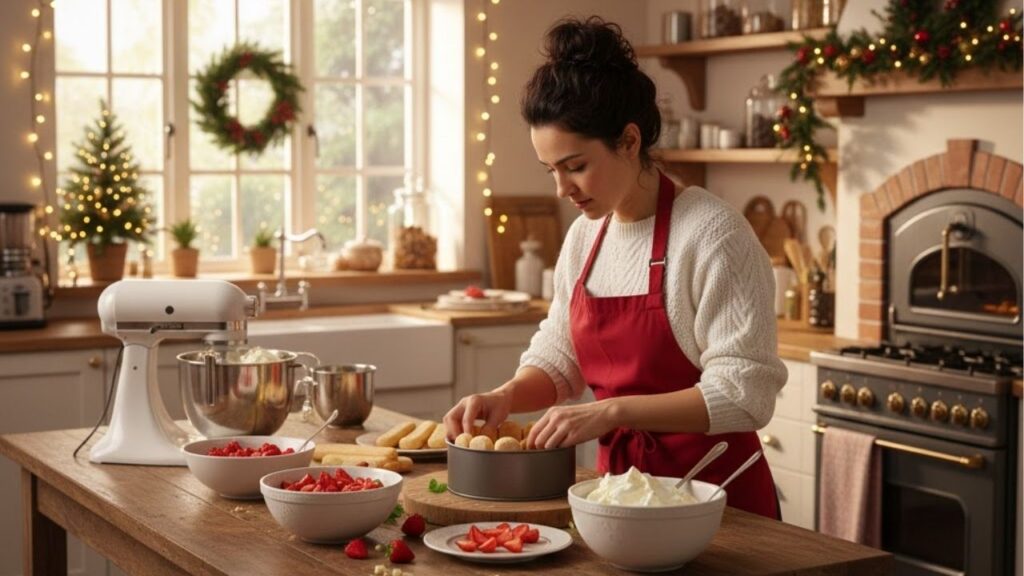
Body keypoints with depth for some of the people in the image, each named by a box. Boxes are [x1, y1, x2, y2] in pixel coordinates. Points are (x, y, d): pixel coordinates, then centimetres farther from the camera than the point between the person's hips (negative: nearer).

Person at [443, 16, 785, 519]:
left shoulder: (711, 233, -16)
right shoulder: (584, 237, 5)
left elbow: (743, 393, -19)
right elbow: (557, 358, 14)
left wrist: (612, 411, -26)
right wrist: (508, 396, -6)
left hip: (715, 494, -5)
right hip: (621, 482, 6)